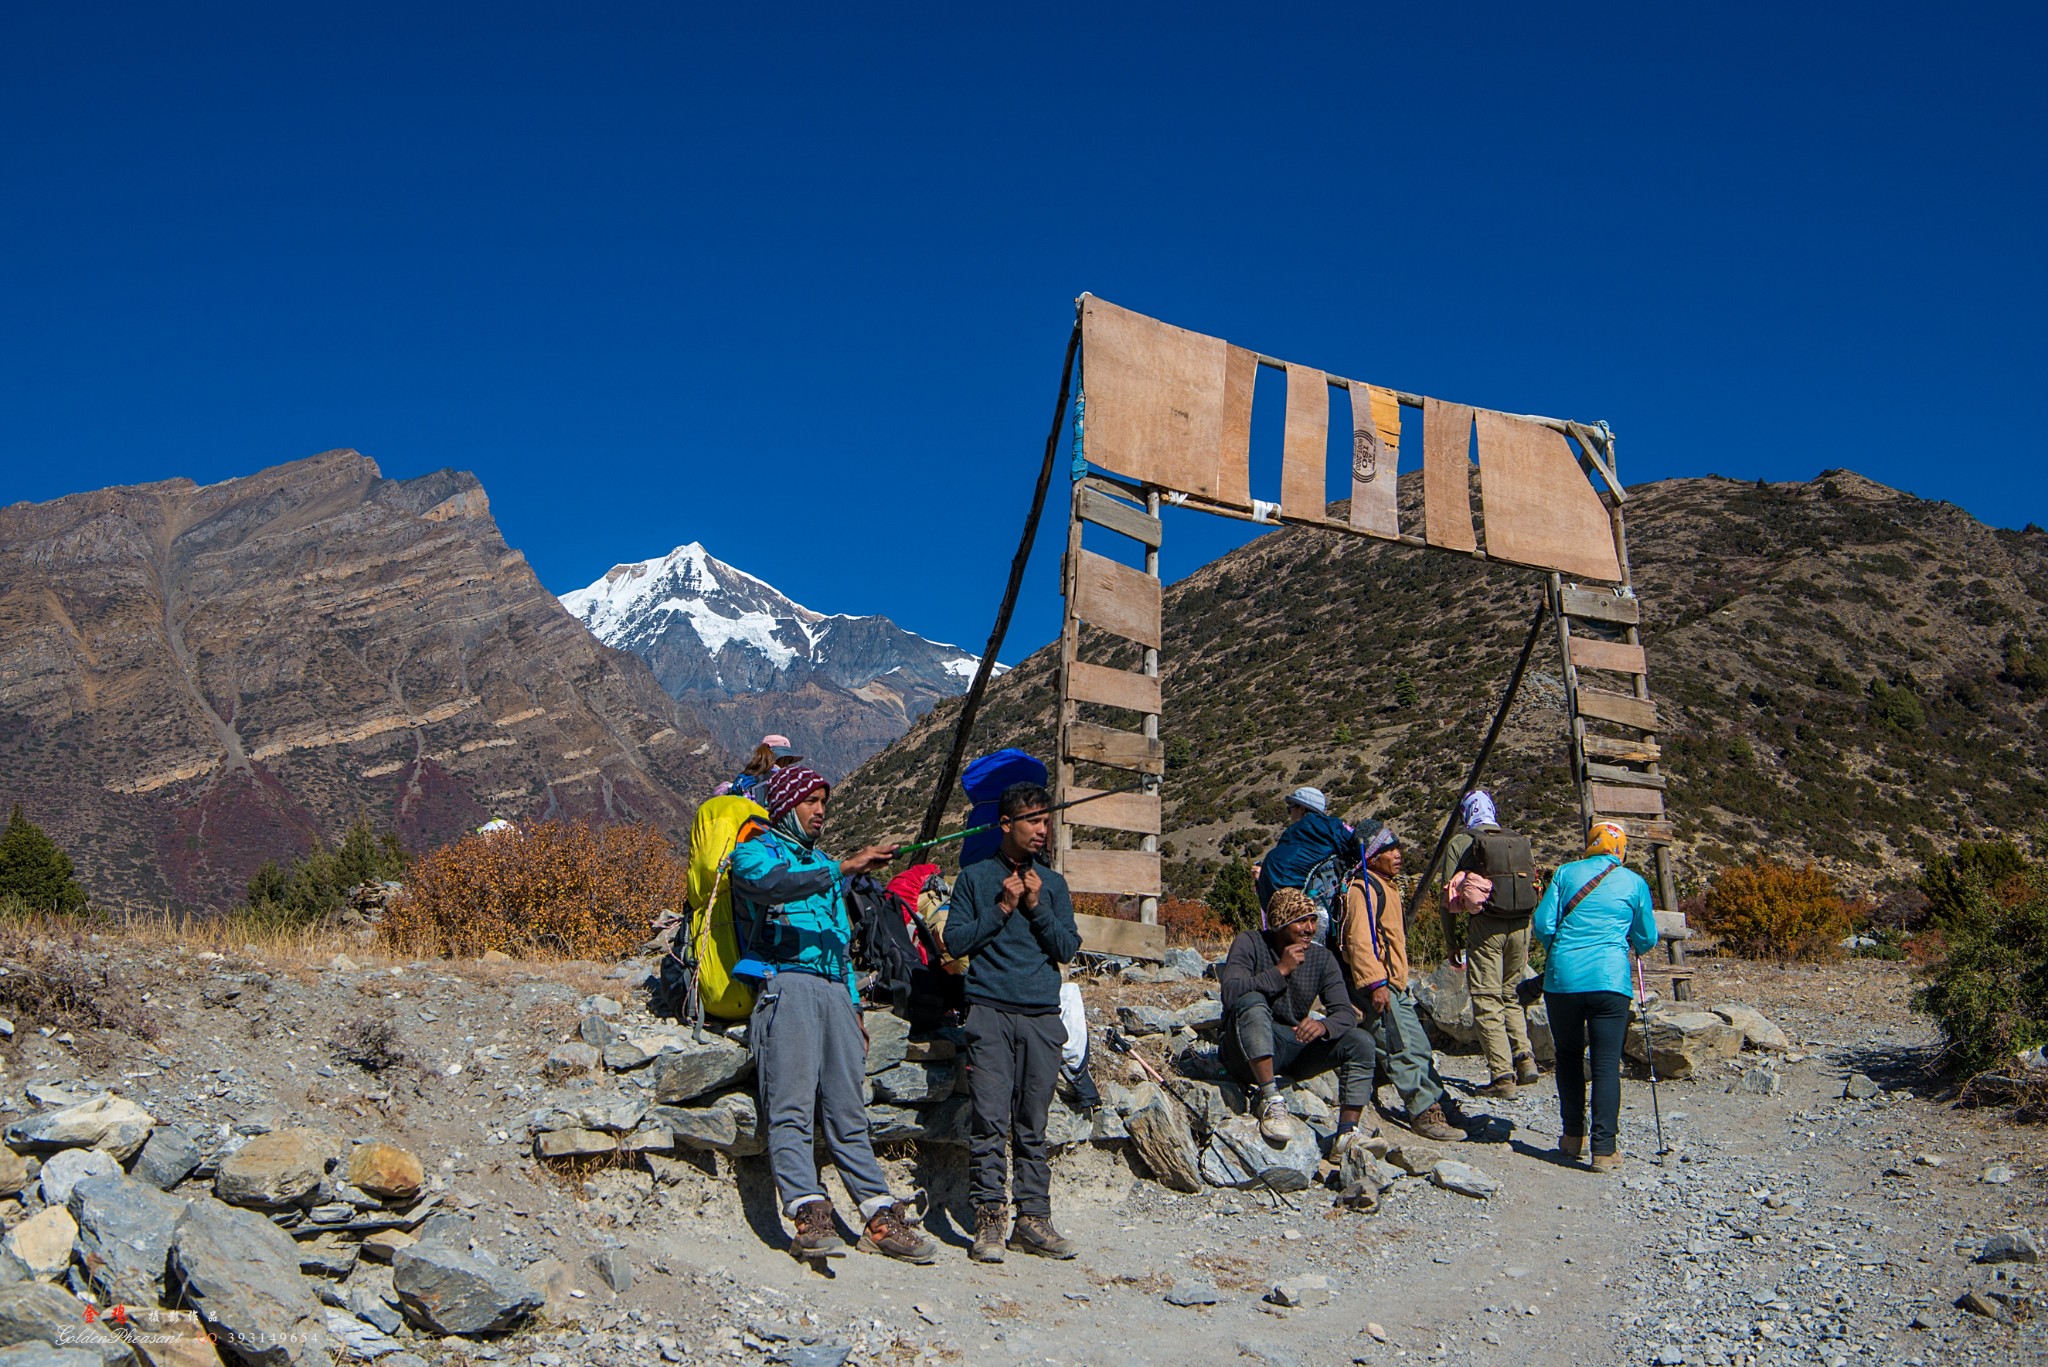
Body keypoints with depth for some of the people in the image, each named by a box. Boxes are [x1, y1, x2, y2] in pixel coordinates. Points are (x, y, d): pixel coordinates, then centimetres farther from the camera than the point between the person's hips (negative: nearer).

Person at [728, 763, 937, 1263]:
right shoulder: (753, 851, 8)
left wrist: (854, 1007, 21)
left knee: (849, 1110, 2)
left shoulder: (822, 863, 30)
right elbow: (771, 884, -18)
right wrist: (844, 868, -25)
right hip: (785, 983, -6)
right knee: (792, 1106, -14)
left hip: (834, 991, 6)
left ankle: (881, 1218, -2)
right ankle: (809, 1214, -21)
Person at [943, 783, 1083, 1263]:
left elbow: (1068, 948, 8)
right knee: (990, 1121, -8)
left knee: (1033, 1125, 5)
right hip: (991, 1012, -3)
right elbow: (954, 941, 2)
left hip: (1042, 1016, 3)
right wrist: (1002, 908, -5)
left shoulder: (1052, 884, 15)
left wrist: (1037, 906, -4)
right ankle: (988, 1219, -4)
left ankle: (1033, 1218, 9)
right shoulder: (975, 877, 9)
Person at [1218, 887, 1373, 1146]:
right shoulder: (1250, 944, -9)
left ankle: (1347, 1134, -16)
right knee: (1251, 1002, -34)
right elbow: (1231, 993, -25)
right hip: (1250, 1053, -4)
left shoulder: (1322, 958, 2)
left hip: (1294, 1047, 4)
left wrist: (1323, 1025, -29)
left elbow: (1345, 1012, -6)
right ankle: (1270, 1100, -30)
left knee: (1361, 1042, -16)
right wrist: (1281, 970, -26)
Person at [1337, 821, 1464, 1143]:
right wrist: (1376, 984, -26)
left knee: (1418, 1046, 10)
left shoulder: (1386, 886, 21)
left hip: (1394, 984, 11)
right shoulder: (1363, 888, -12)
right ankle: (1424, 1112, -13)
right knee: (1401, 1048, -13)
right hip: (1375, 987, -11)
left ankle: (1432, 1109, 13)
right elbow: (1359, 941, -21)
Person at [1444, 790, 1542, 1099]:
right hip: (1520, 926, 5)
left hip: (1485, 927, -5)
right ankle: (1524, 1056, 2)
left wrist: (1449, 938, 6)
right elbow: (1535, 892, 14)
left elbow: (1448, 895, -3)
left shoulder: (1462, 842, 1)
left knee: (1487, 1001, -1)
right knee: (1509, 995, 20)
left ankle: (1502, 1076, -7)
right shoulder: (1520, 842, 14)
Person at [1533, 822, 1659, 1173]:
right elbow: (1647, 940, 14)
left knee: (1568, 1055, 17)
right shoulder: (1634, 883, 8)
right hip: (1610, 981, -1)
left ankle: (1573, 1136, 20)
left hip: (1563, 978, 1)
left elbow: (1542, 924, 1)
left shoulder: (1566, 873, 8)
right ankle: (1604, 1150, -5)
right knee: (1607, 1064, 1)